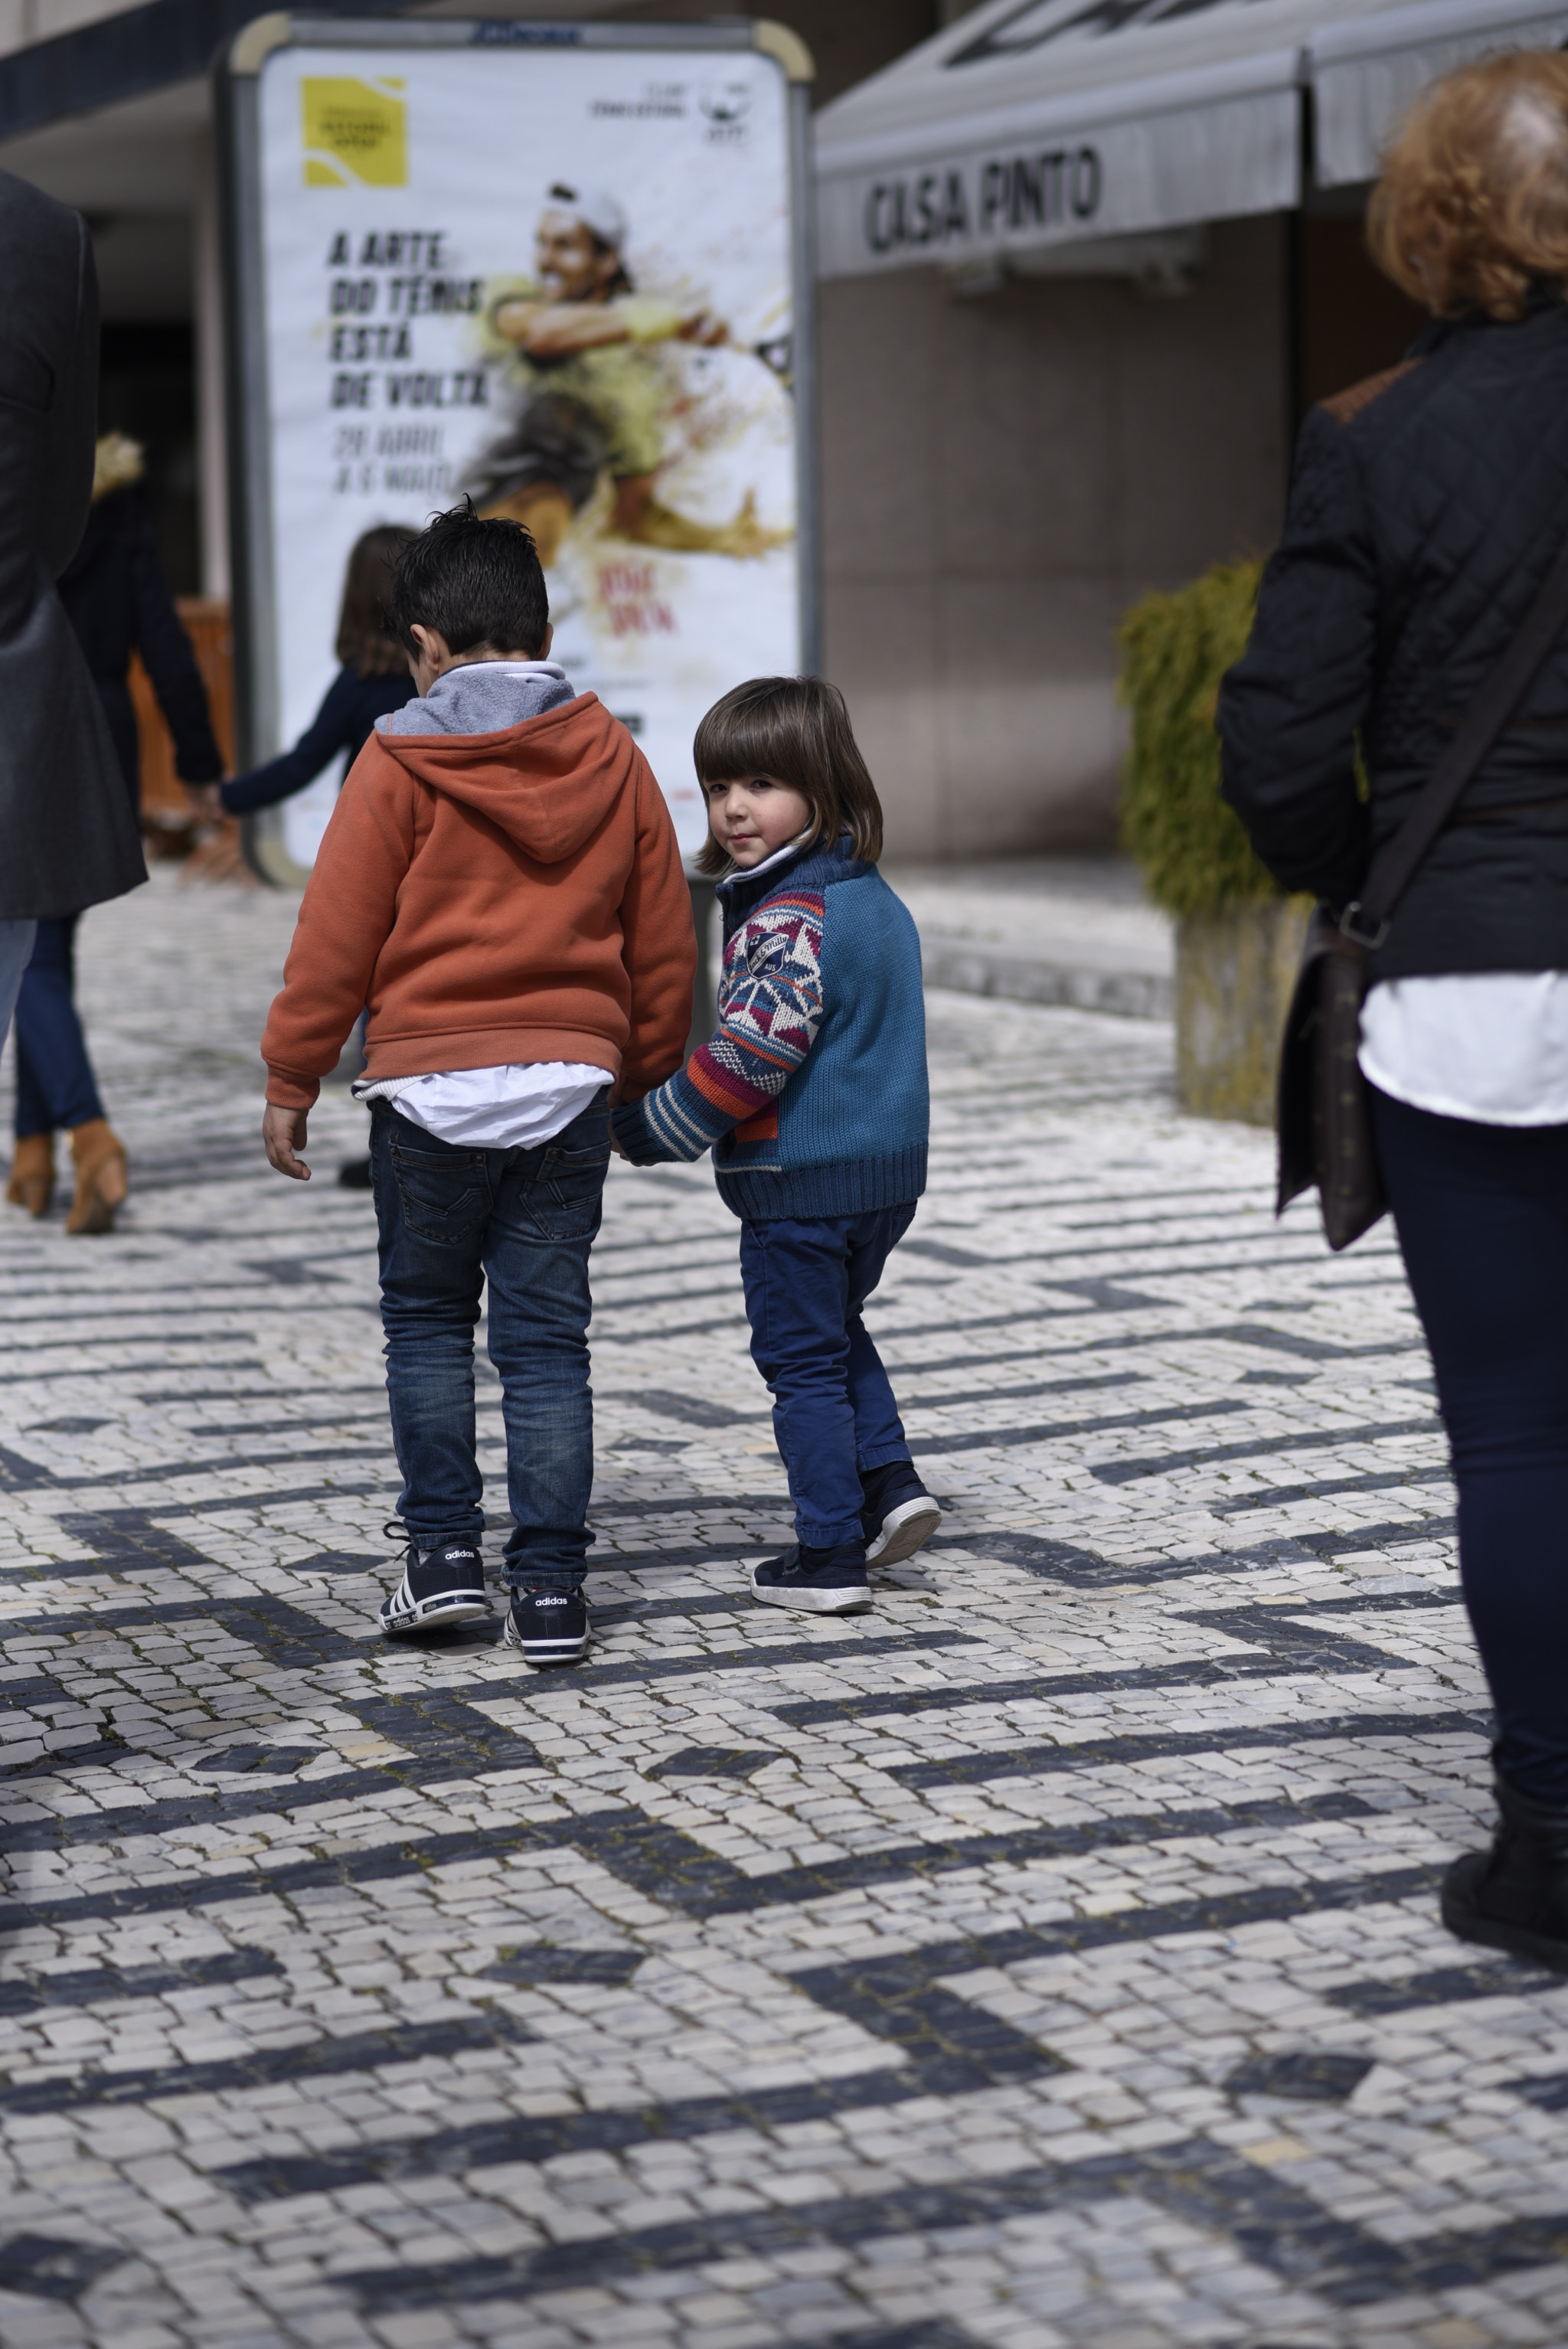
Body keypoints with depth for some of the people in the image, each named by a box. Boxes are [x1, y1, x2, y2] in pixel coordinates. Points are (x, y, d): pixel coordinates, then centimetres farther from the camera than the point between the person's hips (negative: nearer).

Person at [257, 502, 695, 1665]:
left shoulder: (399, 762, -6)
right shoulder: (614, 759, 5)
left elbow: (338, 936, -6)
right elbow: (664, 941, 10)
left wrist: (291, 1081, 3)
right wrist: (646, 1077, 21)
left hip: (433, 1084, -3)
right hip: (572, 1084, 3)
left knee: (426, 1317, 15)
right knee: (547, 1336, 6)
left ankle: (444, 1555, 10)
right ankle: (550, 1590, 4)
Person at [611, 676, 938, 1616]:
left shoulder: (788, 919, -20)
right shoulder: (878, 900, 9)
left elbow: (753, 1054, -23)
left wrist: (650, 1132, -12)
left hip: (800, 1182, -8)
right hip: (890, 1170, 9)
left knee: (803, 1359, 3)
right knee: (837, 1332, 27)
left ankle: (830, 1556, 7)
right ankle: (888, 1478, 15)